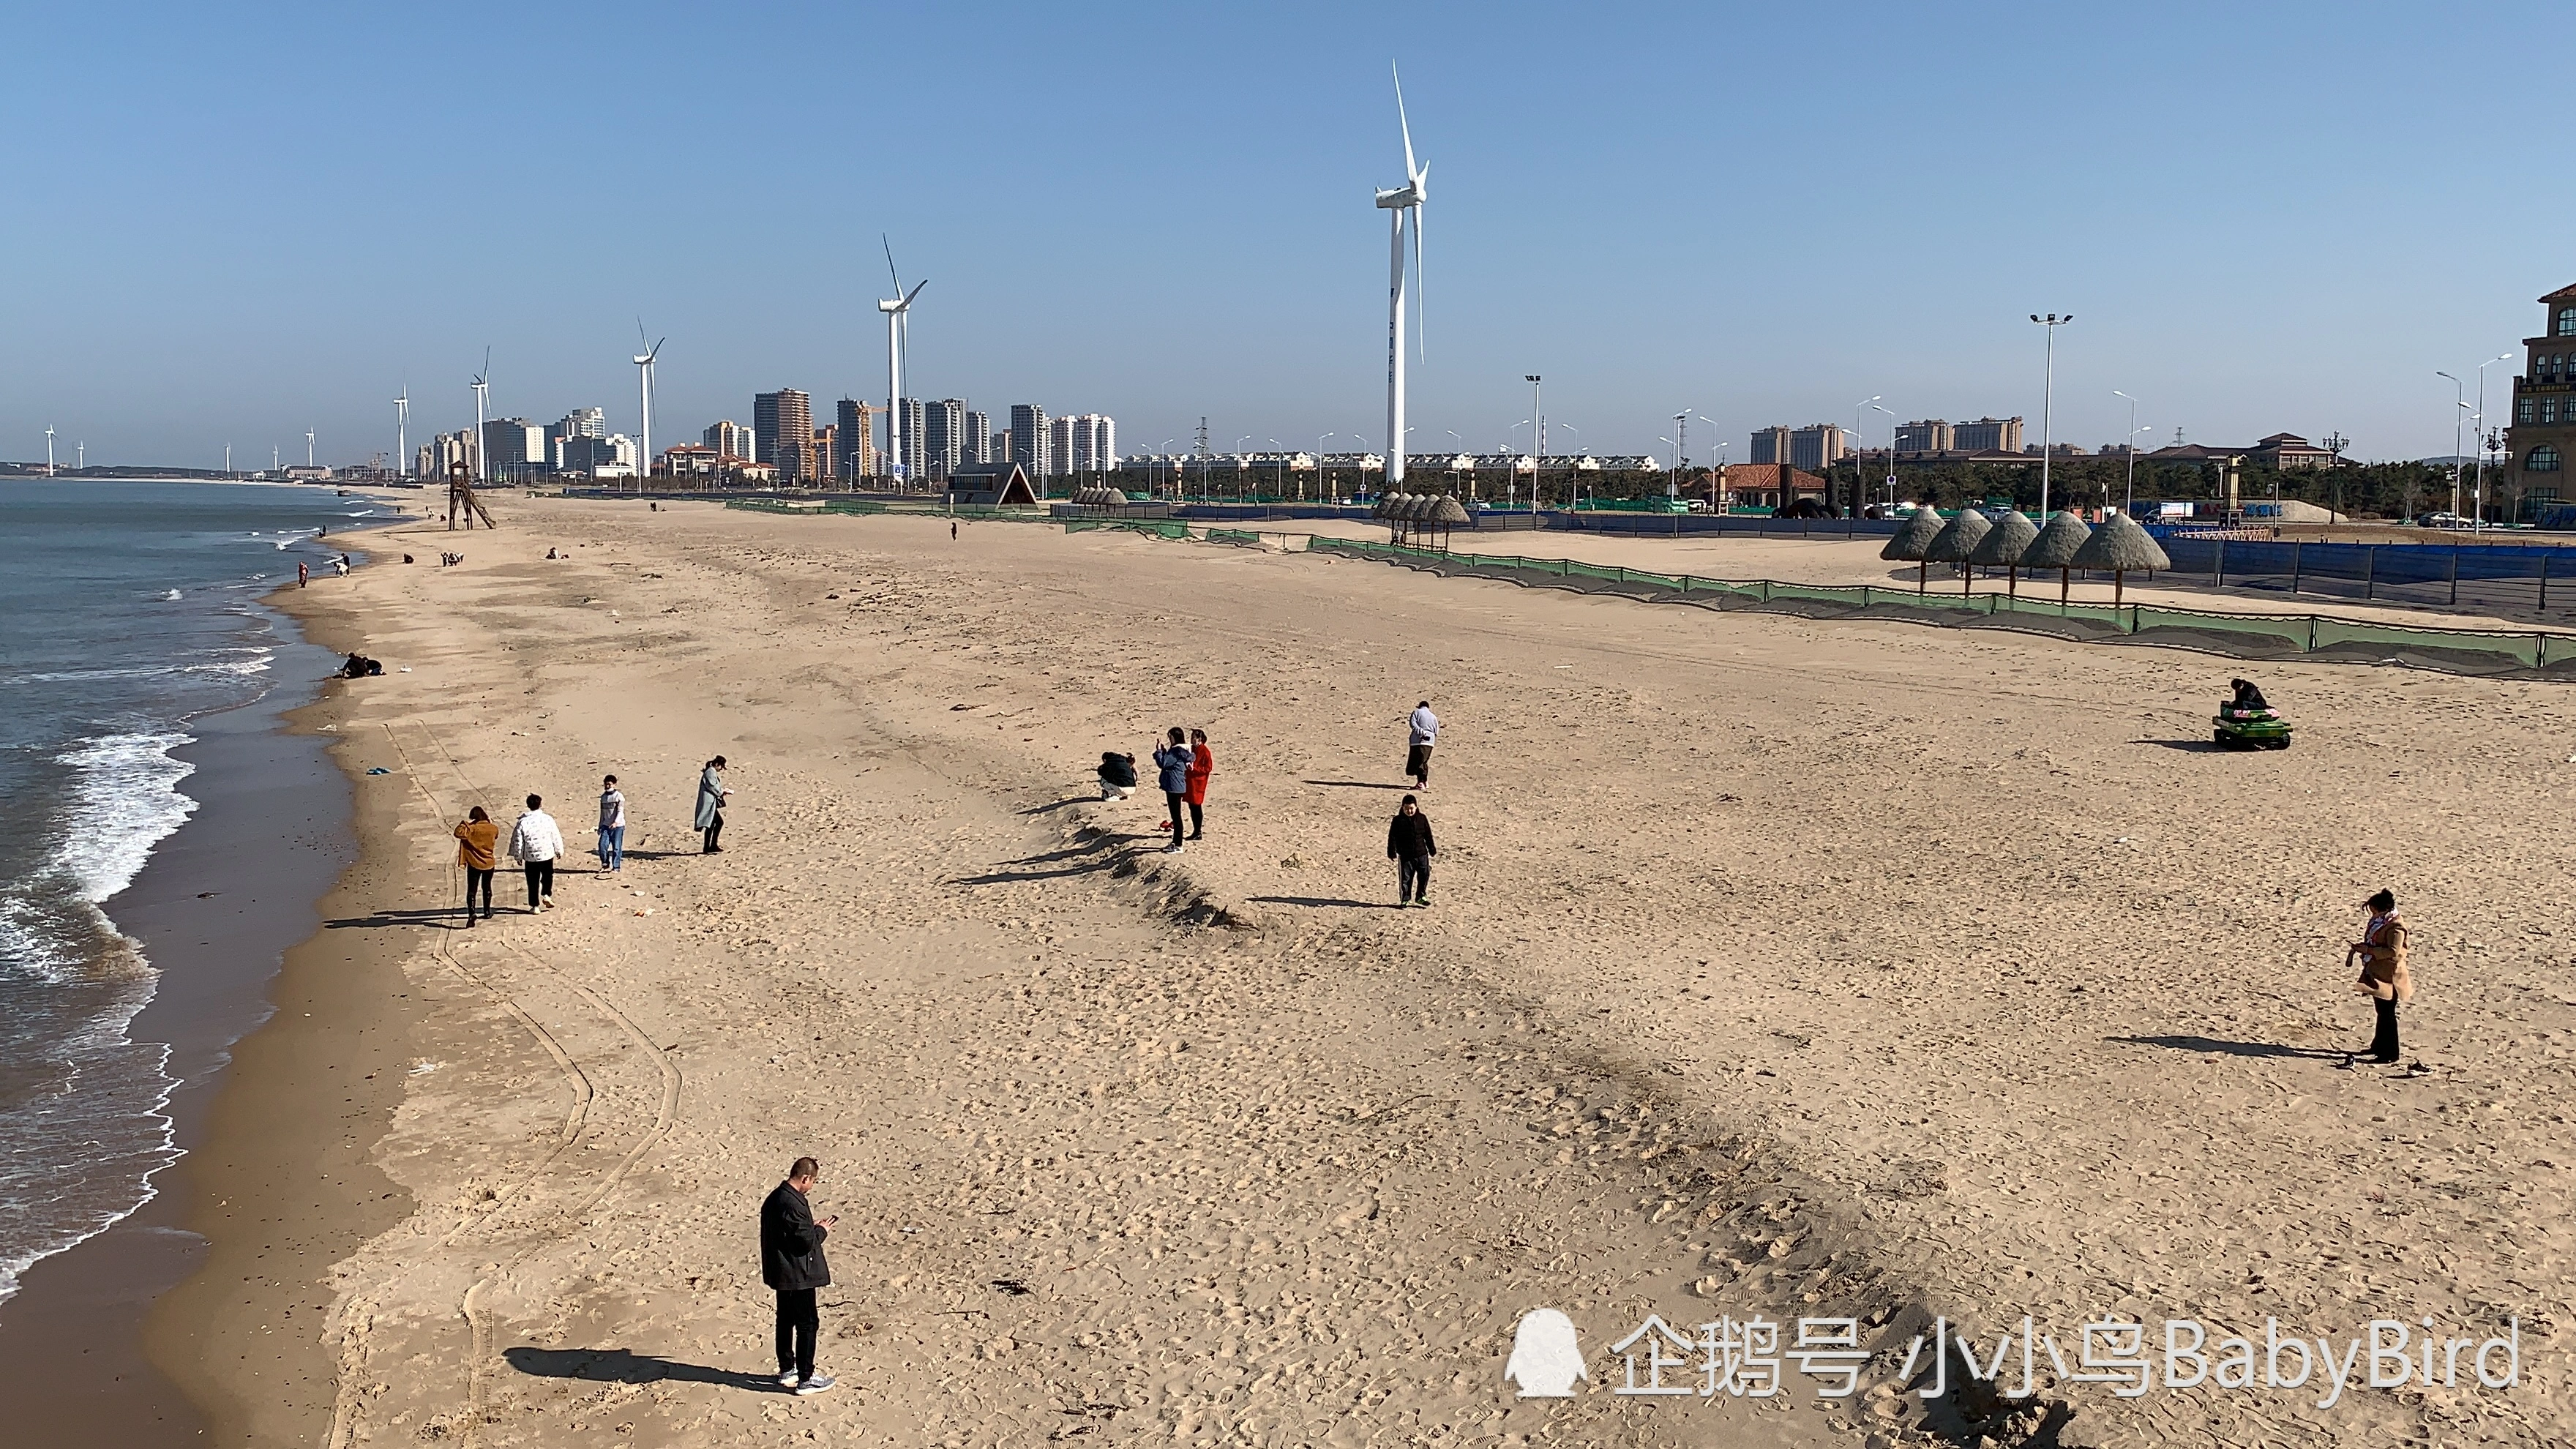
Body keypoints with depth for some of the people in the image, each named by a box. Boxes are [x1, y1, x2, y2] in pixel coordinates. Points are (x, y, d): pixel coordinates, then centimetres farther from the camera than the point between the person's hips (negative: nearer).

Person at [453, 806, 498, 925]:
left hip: (474, 864, -4)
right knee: (487, 887, 21)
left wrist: (464, 823, -16)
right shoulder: (493, 829, -3)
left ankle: (471, 914, -21)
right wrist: (490, 822, 20)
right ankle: (487, 912, 31)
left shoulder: (472, 829, -14)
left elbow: (458, 833, -30)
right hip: (489, 864, 4)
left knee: (472, 890, -4)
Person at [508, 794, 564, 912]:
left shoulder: (523, 822, -9)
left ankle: (535, 906, 12)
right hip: (547, 854, 1)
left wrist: (518, 857, 9)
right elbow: (556, 837, 0)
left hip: (530, 857, -1)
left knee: (533, 882, 8)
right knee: (548, 876, 25)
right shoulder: (548, 819, -8)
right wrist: (559, 851, 15)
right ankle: (546, 895, 9)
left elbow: (517, 842, -4)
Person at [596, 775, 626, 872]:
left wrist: (616, 822, -28)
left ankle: (616, 867, 7)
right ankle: (605, 864, 12)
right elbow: (602, 813, 20)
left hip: (618, 825, -5)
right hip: (606, 825, 5)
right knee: (602, 845, -6)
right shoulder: (603, 797, 14)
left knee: (616, 847, -3)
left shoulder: (619, 796, -5)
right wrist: (600, 826, 18)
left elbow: (620, 811, -14)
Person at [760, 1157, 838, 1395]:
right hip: (797, 1275, -10)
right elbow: (807, 1241, -23)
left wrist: (814, 1227, 11)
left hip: (780, 1273, 10)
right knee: (808, 1323, 0)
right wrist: (822, 1230, -5)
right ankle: (805, 1379, 5)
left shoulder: (775, 1197, 6)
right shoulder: (793, 1203, -25)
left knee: (786, 1320, 19)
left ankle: (787, 1370, 30)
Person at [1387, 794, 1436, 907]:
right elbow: (1392, 837, -5)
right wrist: (1392, 852, -8)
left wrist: (1432, 849, 11)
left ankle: (1421, 896, 24)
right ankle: (1405, 899, 15)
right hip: (1405, 855, -2)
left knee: (1424, 875, 7)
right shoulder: (1398, 821, -7)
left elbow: (1428, 835, 9)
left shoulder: (1422, 818, 2)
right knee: (1405, 878, 4)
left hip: (1421, 854, 3)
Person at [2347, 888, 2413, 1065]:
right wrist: (2359, 948, 4)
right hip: (2376, 974, 10)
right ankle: (2379, 1046, 31)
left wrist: (2367, 950, -24)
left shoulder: (2396, 927, -20)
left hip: (2388, 977, -10)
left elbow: (2393, 952, -27)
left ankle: (2390, 1054, 3)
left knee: (2387, 1014, -4)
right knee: (2381, 1012, 20)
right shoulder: (2379, 922, 10)